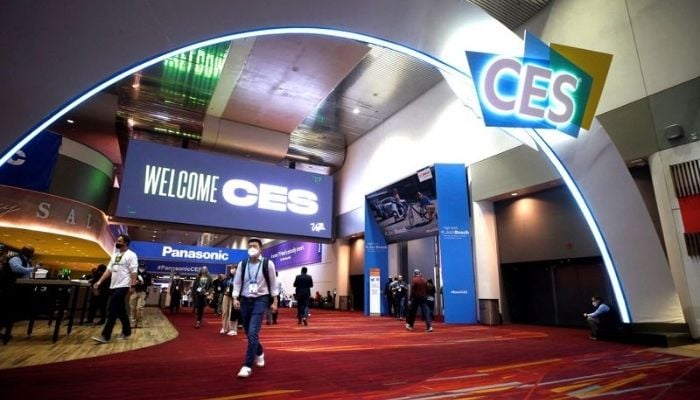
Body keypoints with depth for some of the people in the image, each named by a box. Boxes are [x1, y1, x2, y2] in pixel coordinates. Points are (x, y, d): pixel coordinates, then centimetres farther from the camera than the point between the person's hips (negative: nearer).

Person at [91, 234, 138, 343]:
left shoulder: (131, 255, -9)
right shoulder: (115, 255, 16)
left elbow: (133, 272, -14)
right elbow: (109, 270, 15)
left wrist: (132, 286, -20)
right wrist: (100, 281, 6)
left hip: (123, 286, -8)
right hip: (113, 286, 8)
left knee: (112, 310, -10)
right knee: (120, 310, 13)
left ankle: (105, 335, -7)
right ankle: (126, 331, 23)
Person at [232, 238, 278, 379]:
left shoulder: (268, 263, -7)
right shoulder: (242, 264, 1)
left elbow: (273, 283, 0)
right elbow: (237, 282, 5)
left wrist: (275, 301, 1)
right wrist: (235, 298, -8)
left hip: (260, 300, -4)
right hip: (245, 300, 4)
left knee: (253, 332, -15)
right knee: (248, 332, 14)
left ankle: (247, 366, -6)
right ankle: (259, 353, 41)